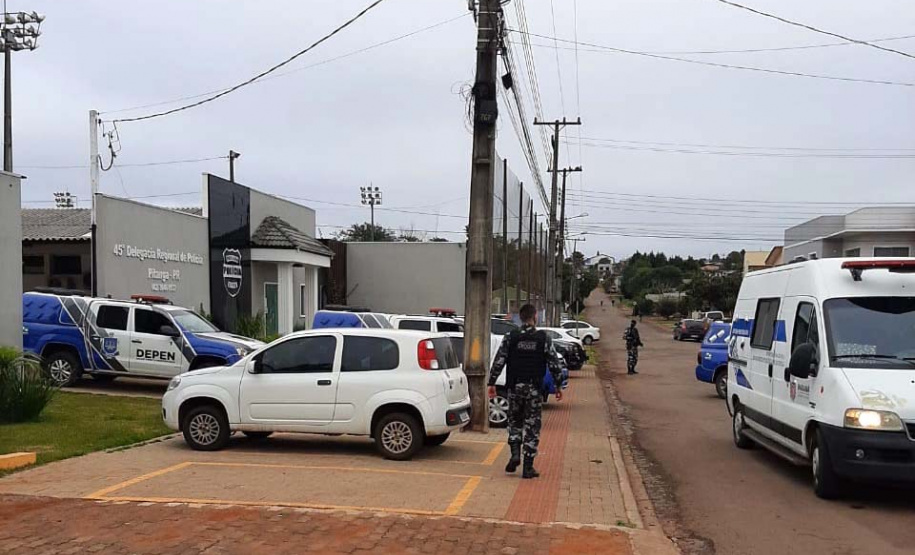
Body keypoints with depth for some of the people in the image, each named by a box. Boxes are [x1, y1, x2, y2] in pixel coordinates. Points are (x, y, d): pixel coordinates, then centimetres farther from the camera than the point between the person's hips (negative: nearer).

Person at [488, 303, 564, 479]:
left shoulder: (510, 337, 0)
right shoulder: (544, 338, -1)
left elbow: (499, 361, -2)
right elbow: (554, 363, 0)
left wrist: (492, 383, 3)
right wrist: (558, 385, 9)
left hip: (515, 387, 1)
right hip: (534, 389, -1)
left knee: (514, 422, 19)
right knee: (532, 426, 4)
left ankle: (515, 454, 0)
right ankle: (528, 467, 4)